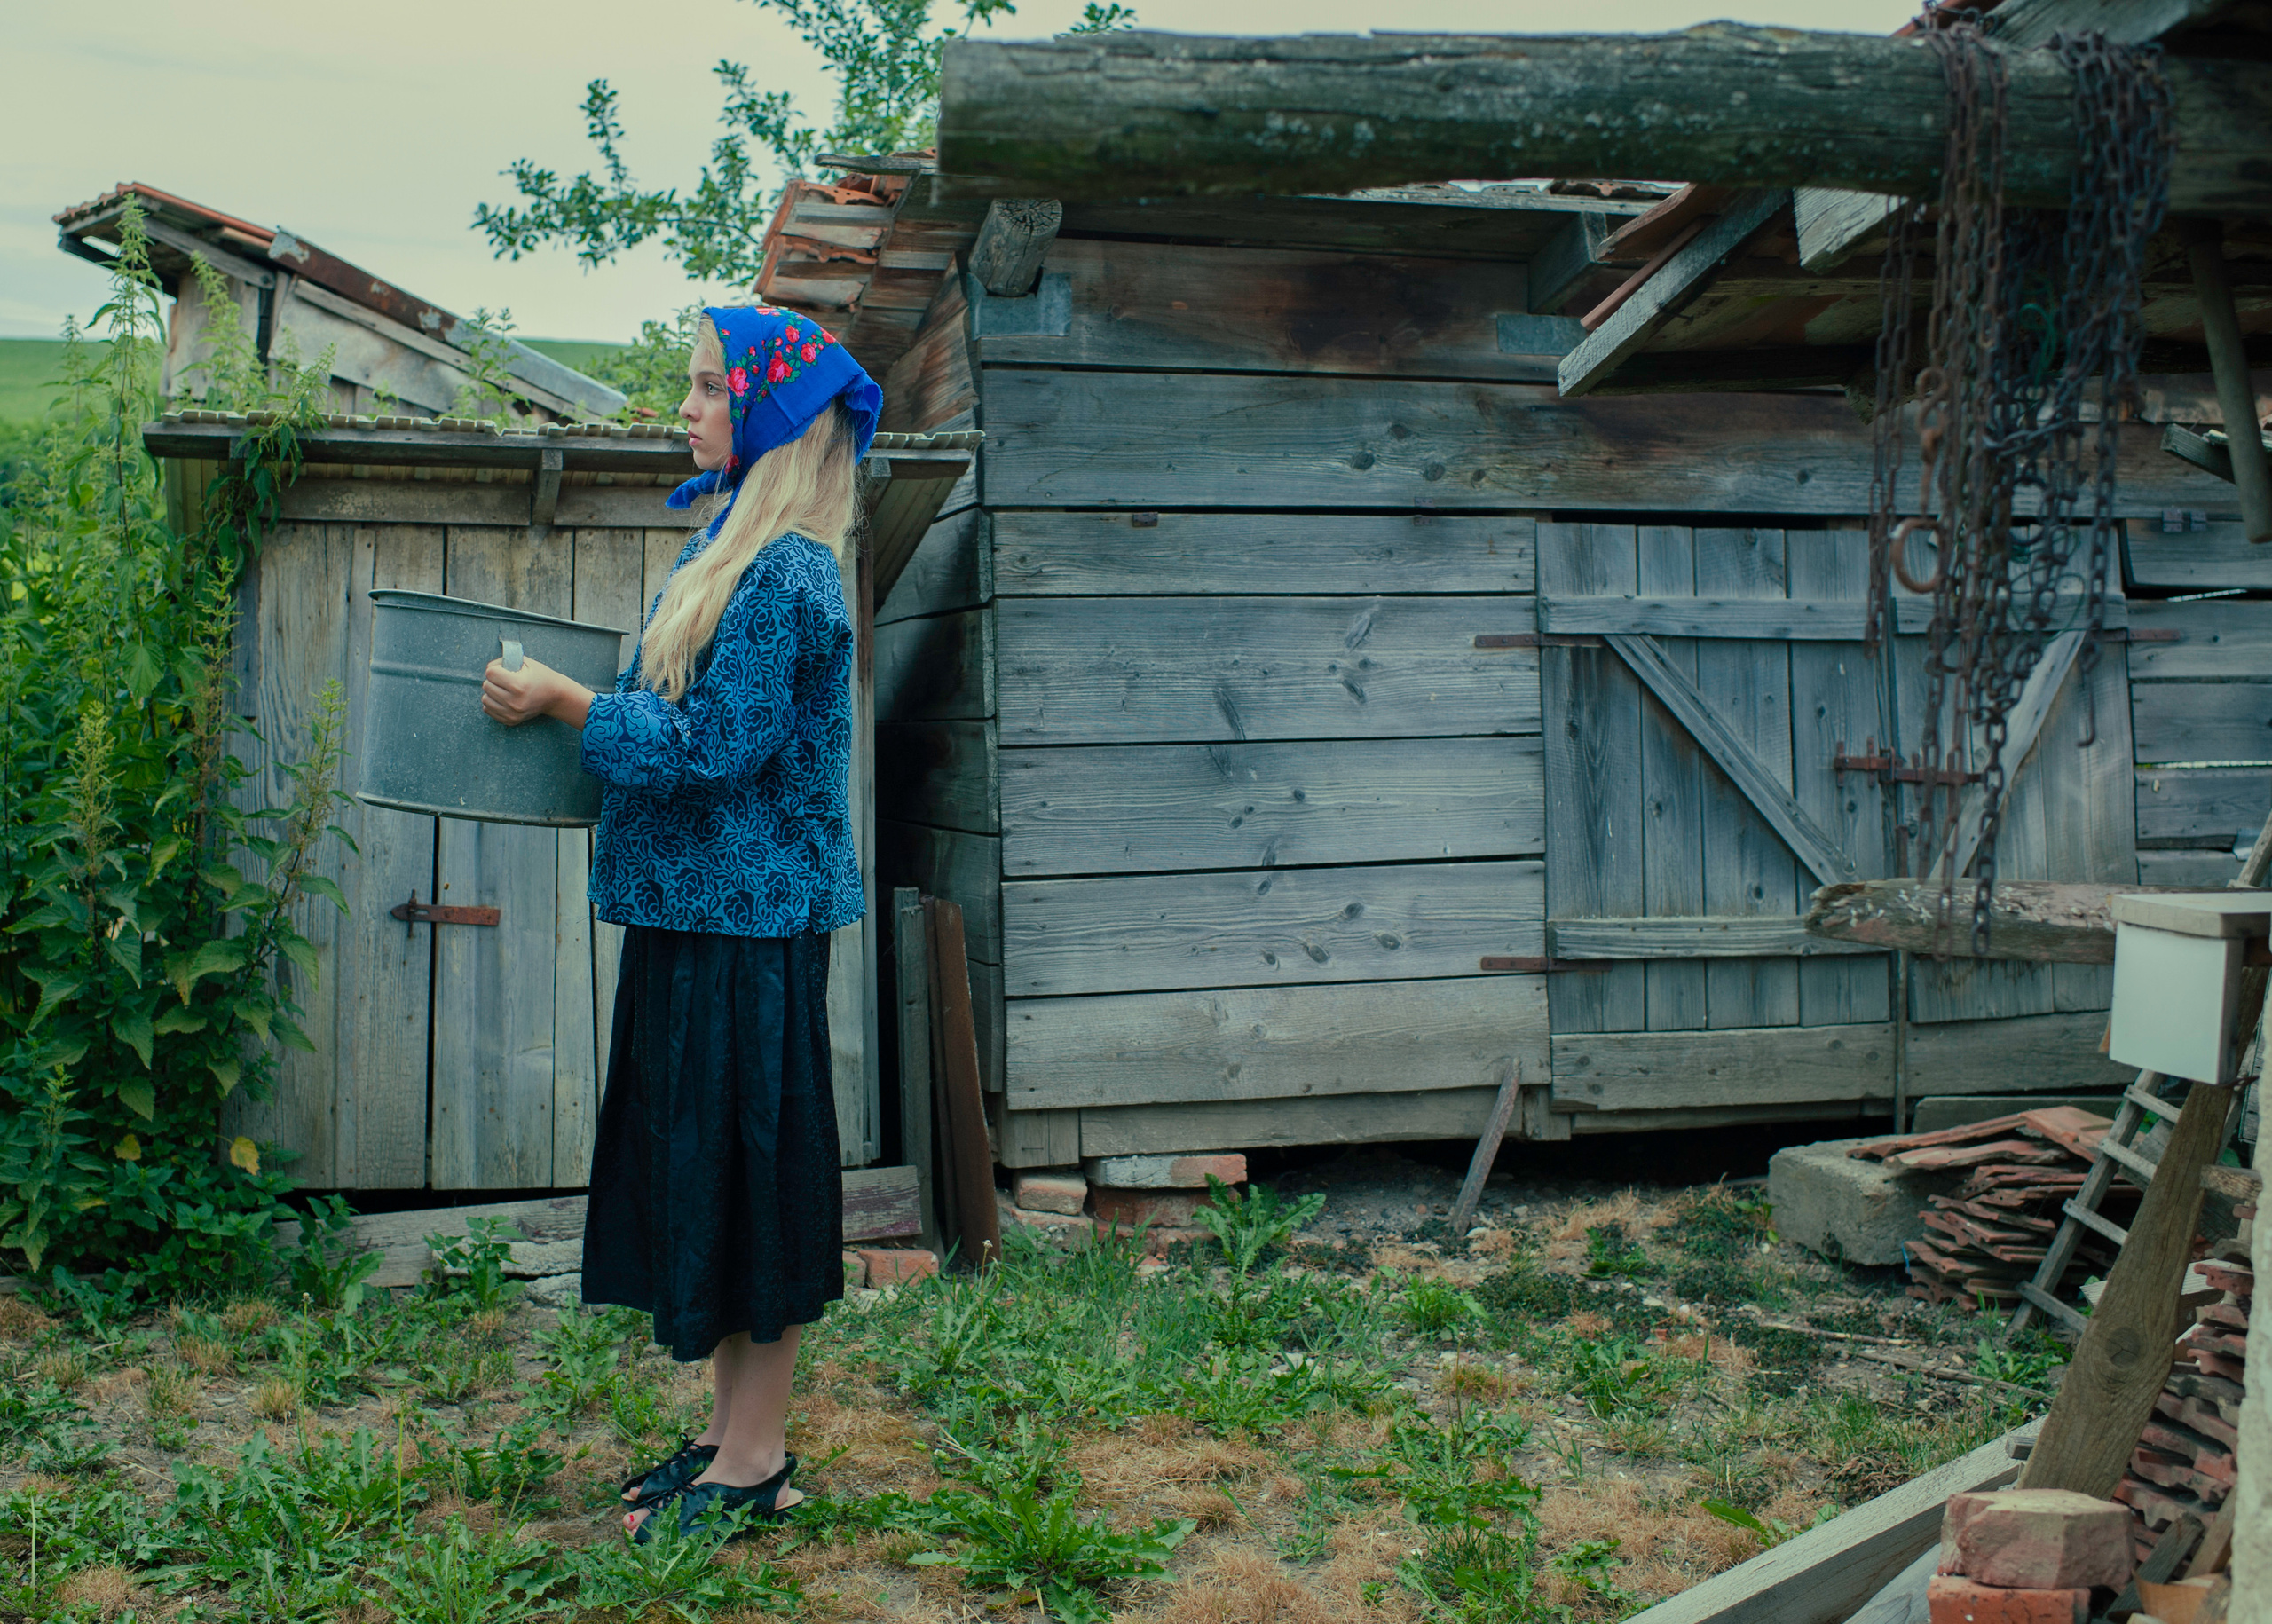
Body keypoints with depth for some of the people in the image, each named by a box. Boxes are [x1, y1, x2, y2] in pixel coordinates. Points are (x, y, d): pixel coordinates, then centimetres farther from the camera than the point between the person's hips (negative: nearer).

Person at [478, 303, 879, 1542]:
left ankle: (755, 1462, 11)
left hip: (748, 924, -10)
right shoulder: (743, 551, 15)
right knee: (700, 1168, 14)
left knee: (743, 1167, -1)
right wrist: (574, 705, 14)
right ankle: (734, 1435, 26)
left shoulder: (782, 572, -17)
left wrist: (567, 704, -12)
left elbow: (717, 746, -21)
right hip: (703, 912, 10)